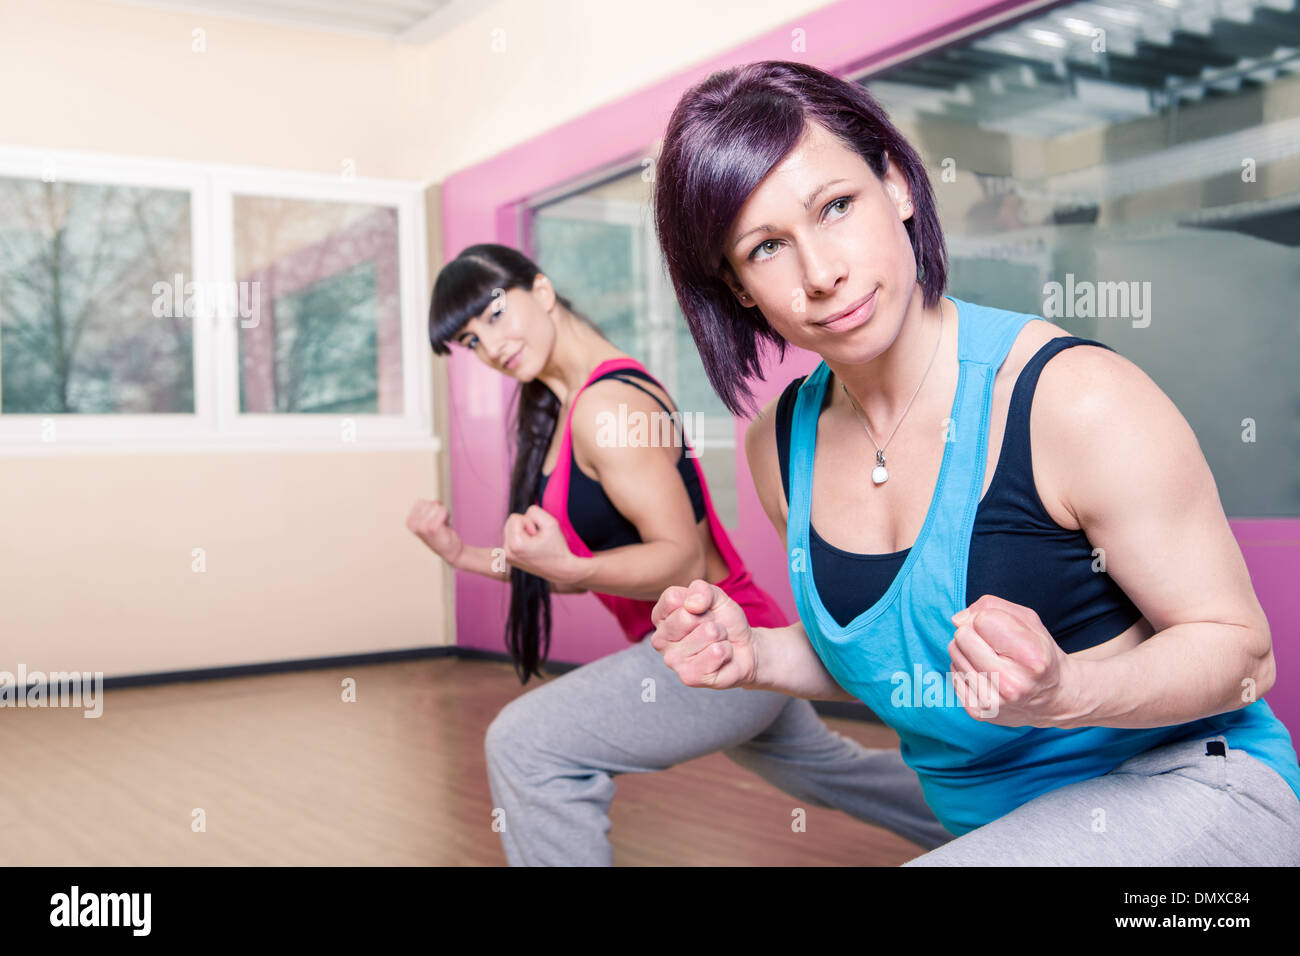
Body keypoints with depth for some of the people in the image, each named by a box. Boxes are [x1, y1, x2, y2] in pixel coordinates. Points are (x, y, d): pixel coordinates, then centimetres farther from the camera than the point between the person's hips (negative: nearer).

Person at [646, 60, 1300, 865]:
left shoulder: (1079, 400, -23)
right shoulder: (780, 443, -3)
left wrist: (1065, 692, -34)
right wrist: (757, 656, -9)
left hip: (1180, 790, -5)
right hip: (987, 821, 6)